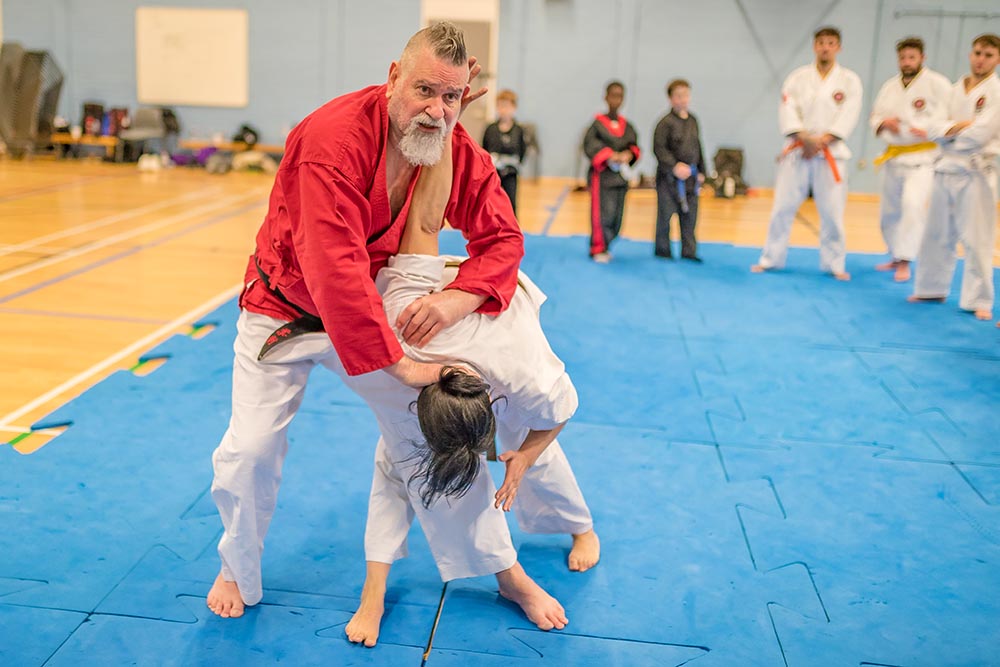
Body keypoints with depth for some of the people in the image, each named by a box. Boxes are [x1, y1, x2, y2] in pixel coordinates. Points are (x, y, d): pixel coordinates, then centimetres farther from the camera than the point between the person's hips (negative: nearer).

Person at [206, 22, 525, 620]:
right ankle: (240, 571, 27)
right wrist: (398, 362, -37)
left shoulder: (460, 154, -14)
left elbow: (503, 237, -9)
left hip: (375, 310, 5)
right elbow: (334, 271, -40)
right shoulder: (335, 140, -34)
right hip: (286, 309, -4)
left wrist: (457, 298, -31)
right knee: (251, 452, -4)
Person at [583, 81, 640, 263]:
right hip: (602, 174, -5)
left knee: (617, 215, 7)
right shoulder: (598, 123, -5)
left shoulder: (627, 126, 11)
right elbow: (590, 145, -13)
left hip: (620, 175, 5)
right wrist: (609, 156, -22)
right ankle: (598, 249, 3)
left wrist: (628, 154, -12)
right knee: (603, 212, -11)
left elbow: (633, 145, 11)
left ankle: (604, 247, 23)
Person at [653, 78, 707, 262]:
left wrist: (701, 171, 14)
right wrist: (674, 166, -20)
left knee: (690, 215, 8)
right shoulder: (666, 122, -9)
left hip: (691, 176, 6)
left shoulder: (693, 121, 11)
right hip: (669, 177, -6)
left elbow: (698, 148, 17)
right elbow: (659, 148, -13)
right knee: (665, 214, 0)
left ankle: (688, 251, 15)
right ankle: (662, 250, 13)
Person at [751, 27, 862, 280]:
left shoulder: (849, 80, 4)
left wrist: (821, 141, -16)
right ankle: (770, 258, 12)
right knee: (783, 207, 1)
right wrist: (805, 139, -17)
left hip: (831, 153, 0)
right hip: (797, 151, 1)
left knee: (832, 211, 0)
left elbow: (847, 117, -5)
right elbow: (787, 110, -4)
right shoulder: (798, 77, 6)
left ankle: (834, 264, 14)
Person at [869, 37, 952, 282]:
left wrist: (929, 130, -25)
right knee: (889, 213, 14)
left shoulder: (937, 84, -9)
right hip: (894, 158, 6)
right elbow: (875, 115, 13)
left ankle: (904, 261, -18)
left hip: (923, 158, -6)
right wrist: (884, 123, -9)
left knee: (913, 203, -26)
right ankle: (896, 257, 35)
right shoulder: (890, 86, 9)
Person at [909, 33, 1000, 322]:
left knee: (976, 239, -4)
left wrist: (948, 131, -5)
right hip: (945, 169, 6)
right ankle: (932, 288, 27)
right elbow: (934, 128, 5)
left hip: (975, 172, -6)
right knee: (937, 234, 13)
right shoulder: (956, 89, 11)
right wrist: (955, 127, -15)